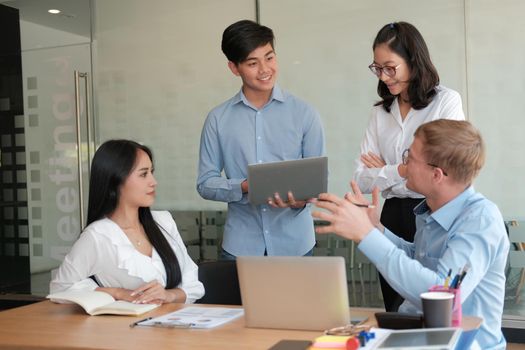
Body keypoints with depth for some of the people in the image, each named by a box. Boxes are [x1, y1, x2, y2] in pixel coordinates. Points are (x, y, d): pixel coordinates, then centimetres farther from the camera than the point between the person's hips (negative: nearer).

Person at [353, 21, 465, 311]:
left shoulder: (447, 101, -4)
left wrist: (385, 171, -4)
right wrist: (400, 171, -13)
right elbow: (361, 179, 3)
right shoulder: (380, 113, 10)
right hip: (394, 215, 5)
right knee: (395, 310, 13)